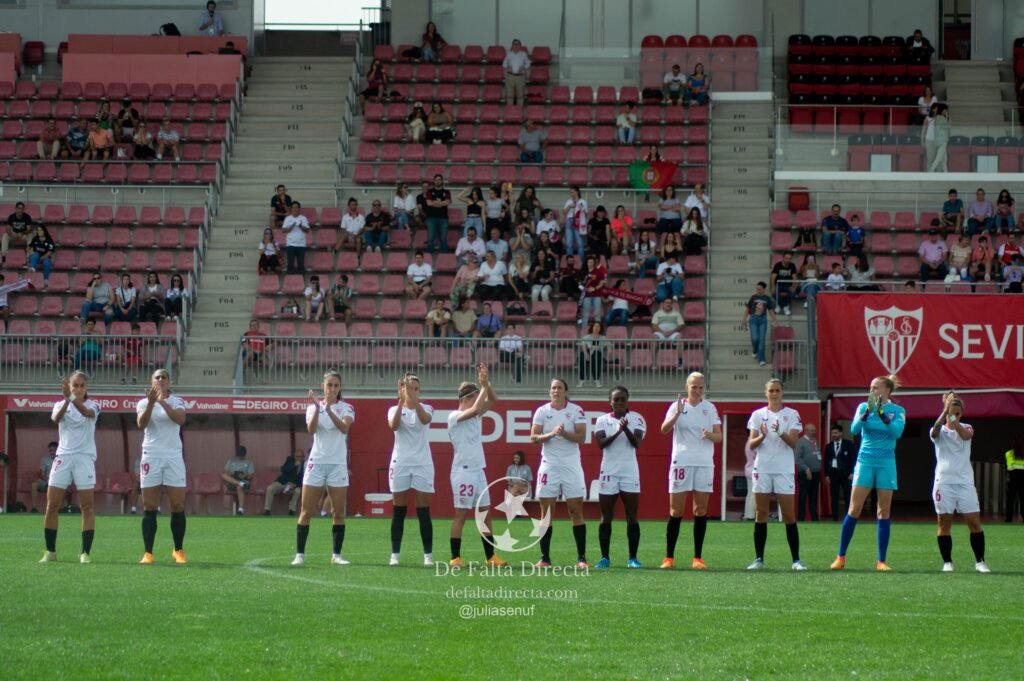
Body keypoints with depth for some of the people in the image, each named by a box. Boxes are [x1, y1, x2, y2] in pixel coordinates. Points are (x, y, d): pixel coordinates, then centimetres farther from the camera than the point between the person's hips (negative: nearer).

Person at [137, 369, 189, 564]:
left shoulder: (176, 401, 5)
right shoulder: (144, 403, 6)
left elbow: (180, 419, -16)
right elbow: (141, 424, -13)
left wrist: (163, 402, -28)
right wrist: (151, 403, -27)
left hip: (173, 457, 0)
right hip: (151, 457, 0)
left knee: (178, 506, -1)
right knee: (149, 507, -2)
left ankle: (179, 551, 11)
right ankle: (148, 553, -1)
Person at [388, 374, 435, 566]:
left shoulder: (426, 408, 3)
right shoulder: (394, 409, 4)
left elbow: (424, 419, -21)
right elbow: (393, 426, -18)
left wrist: (413, 399, -33)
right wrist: (401, 401, -29)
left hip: (422, 465, 0)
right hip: (400, 464, 0)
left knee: (423, 512, -3)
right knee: (398, 512, 2)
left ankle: (428, 555, 0)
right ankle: (395, 555, 4)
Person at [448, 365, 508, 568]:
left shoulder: (476, 416, 13)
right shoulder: (454, 416, -9)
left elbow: (492, 399, 9)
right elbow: (475, 409, -25)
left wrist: (486, 382, -7)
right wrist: (484, 386, -18)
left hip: (478, 470, 8)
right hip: (463, 471, -8)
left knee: (485, 514, 8)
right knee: (461, 514, -6)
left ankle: (490, 556, 12)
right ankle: (455, 557, -3)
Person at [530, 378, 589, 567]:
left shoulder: (576, 411, 1)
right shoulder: (542, 411, 5)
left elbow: (581, 437, -6)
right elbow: (533, 438, -1)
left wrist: (564, 433, -21)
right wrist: (551, 434, -17)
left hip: (571, 466, -1)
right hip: (549, 465, 1)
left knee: (576, 511, -1)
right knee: (546, 512, 0)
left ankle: (581, 557, 0)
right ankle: (544, 557, 4)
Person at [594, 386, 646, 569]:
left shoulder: (637, 419, 3)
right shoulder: (602, 420, 5)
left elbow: (637, 443, -9)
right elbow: (601, 443, -9)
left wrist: (626, 429, -26)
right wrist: (618, 432, -25)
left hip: (630, 472, -1)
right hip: (609, 472, 1)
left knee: (632, 517, -1)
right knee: (606, 517, 2)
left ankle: (633, 558, 2)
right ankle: (605, 557, 6)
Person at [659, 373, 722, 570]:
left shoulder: (710, 409, 8)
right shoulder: (677, 406, 3)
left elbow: (719, 436, 4)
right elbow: (664, 429, -11)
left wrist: (710, 435, -18)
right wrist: (677, 413, -27)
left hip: (704, 464, 2)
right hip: (681, 462, -2)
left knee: (701, 510, 0)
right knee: (676, 511, -2)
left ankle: (698, 558, 4)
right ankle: (669, 557, 2)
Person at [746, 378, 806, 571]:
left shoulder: (791, 414, 3)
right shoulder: (758, 415, 9)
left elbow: (793, 442, -6)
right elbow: (751, 444, 4)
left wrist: (780, 433, -25)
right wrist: (762, 436, -18)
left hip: (784, 469, -2)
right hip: (762, 468, 2)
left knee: (789, 514, -5)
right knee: (761, 514, 2)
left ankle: (796, 559, -4)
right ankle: (759, 558, 6)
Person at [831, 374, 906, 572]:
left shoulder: (897, 411, 2)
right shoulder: (864, 407, 4)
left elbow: (897, 432, -14)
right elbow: (854, 429, -9)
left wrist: (882, 414, -25)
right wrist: (867, 413, -25)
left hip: (886, 464, 0)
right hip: (865, 461, 0)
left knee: (884, 512, 1)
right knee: (854, 510, -5)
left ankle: (881, 561, 5)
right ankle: (841, 557, 1)